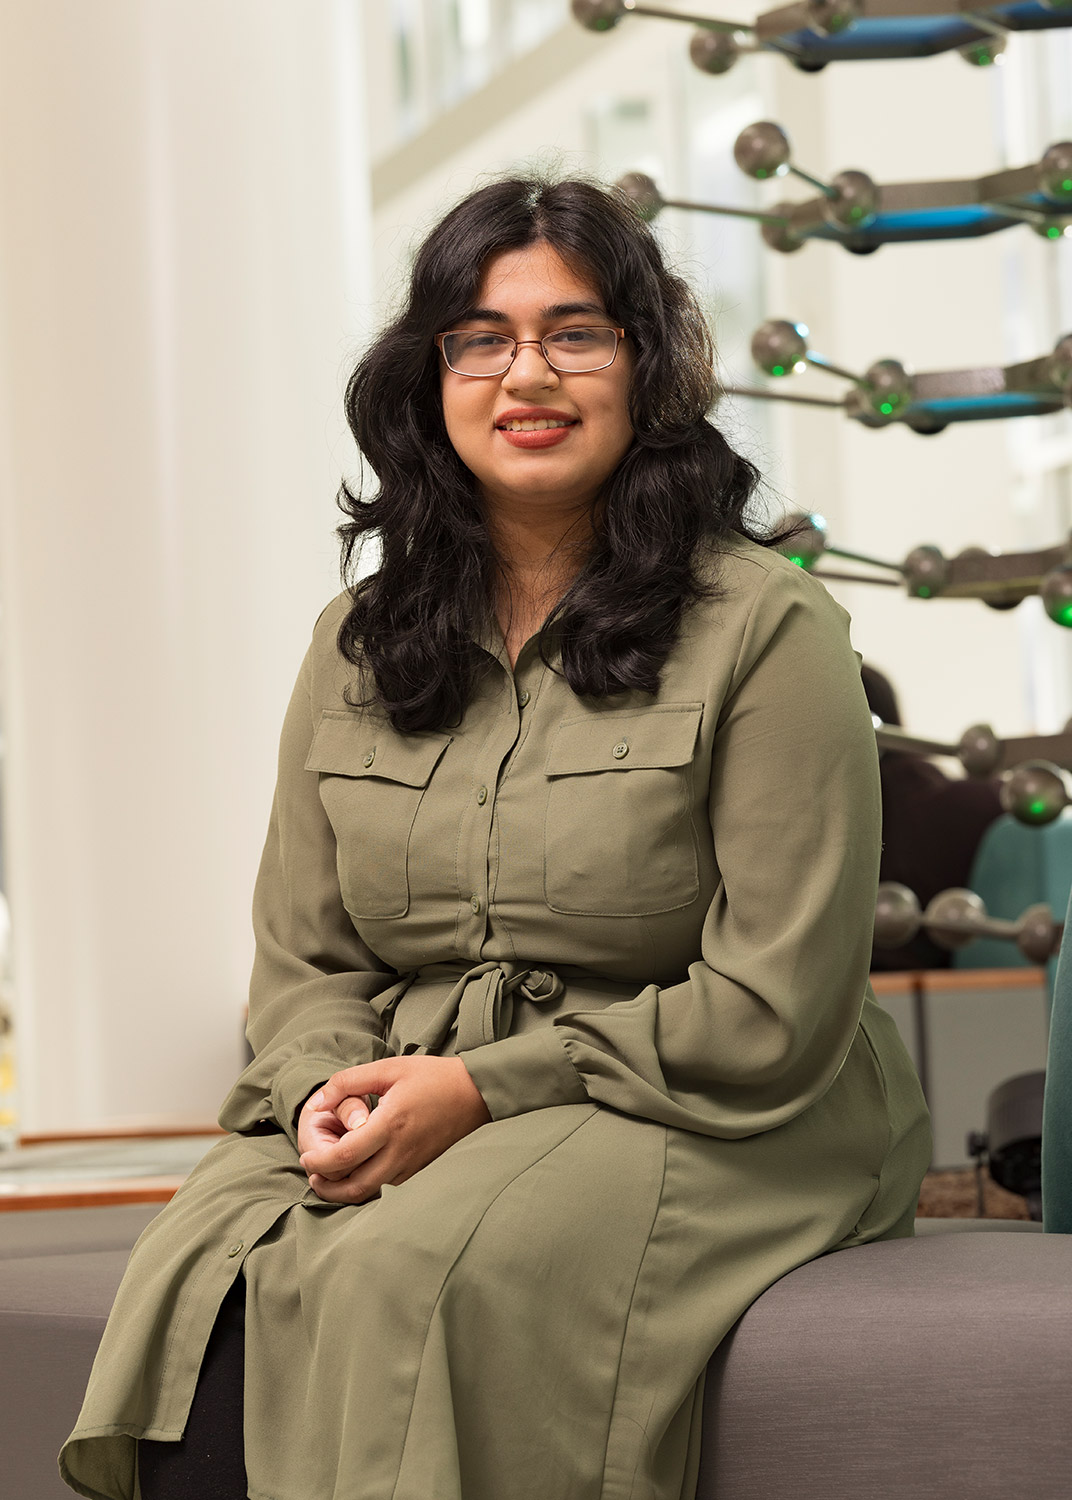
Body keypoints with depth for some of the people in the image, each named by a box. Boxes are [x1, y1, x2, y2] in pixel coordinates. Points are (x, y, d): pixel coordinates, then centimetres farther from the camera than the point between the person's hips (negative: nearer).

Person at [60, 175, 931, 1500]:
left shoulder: (766, 630, -4)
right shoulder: (355, 649, 13)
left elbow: (774, 1016, -9)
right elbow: (303, 961, 14)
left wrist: (481, 1087, -14)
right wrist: (333, 1091, -10)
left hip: (700, 1131, -4)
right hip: (396, 1111, 4)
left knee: (398, 1280, -32)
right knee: (203, 1288, -26)